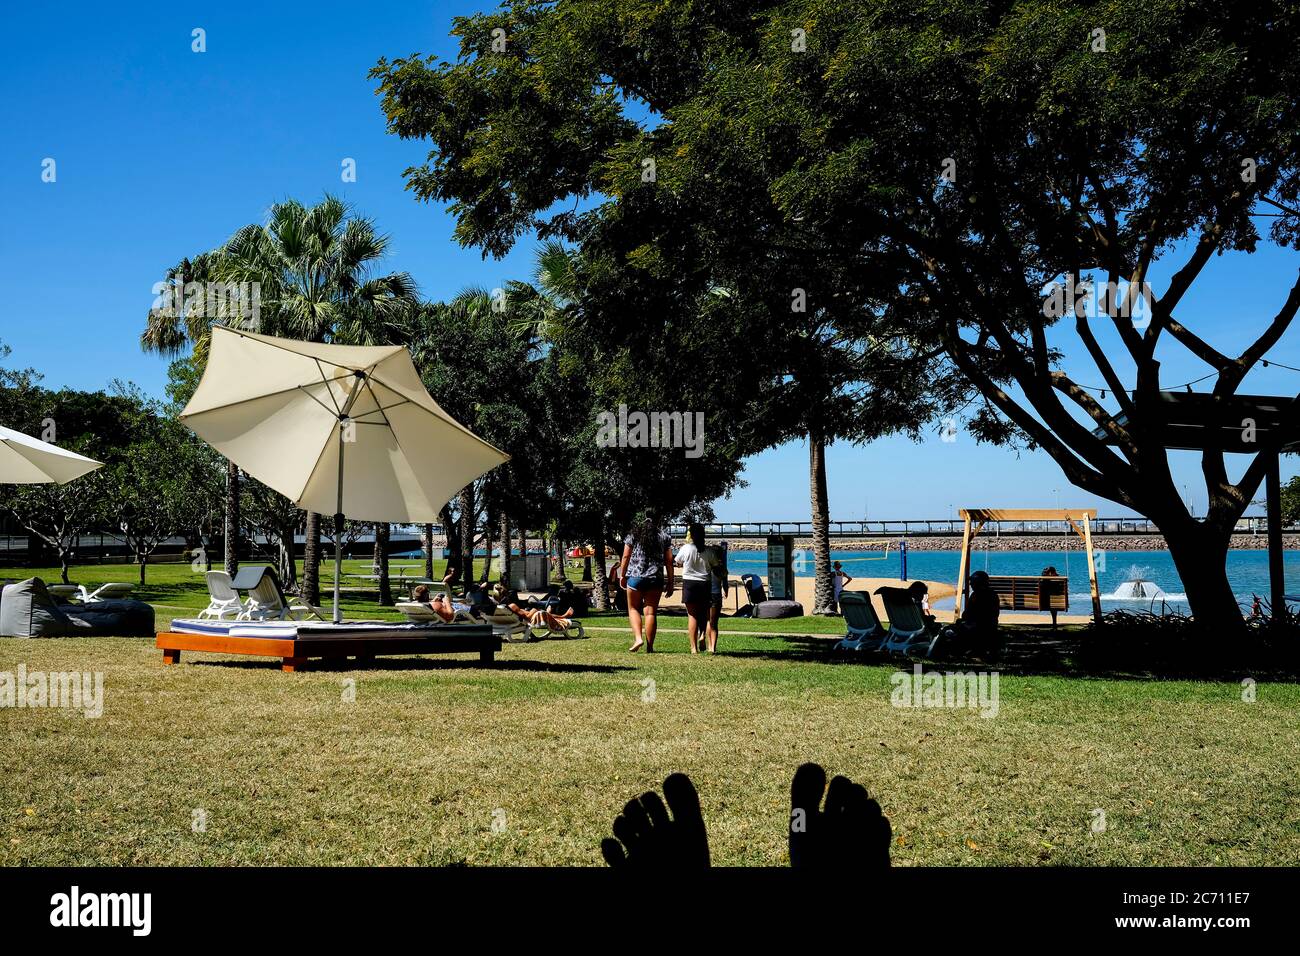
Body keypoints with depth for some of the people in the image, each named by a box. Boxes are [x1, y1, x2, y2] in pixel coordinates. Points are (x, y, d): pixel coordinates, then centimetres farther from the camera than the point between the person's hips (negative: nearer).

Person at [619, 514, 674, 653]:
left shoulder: (633, 534, 7)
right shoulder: (664, 536, 9)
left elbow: (626, 556, 2)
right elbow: (669, 561, 6)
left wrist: (622, 575, 10)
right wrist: (670, 583, 8)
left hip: (635, 576, -1)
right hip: (656, 578, 1)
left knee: (633, 609, 11)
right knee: (651, 612, 4)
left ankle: (638, 638, -8)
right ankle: (649, 647, 4)